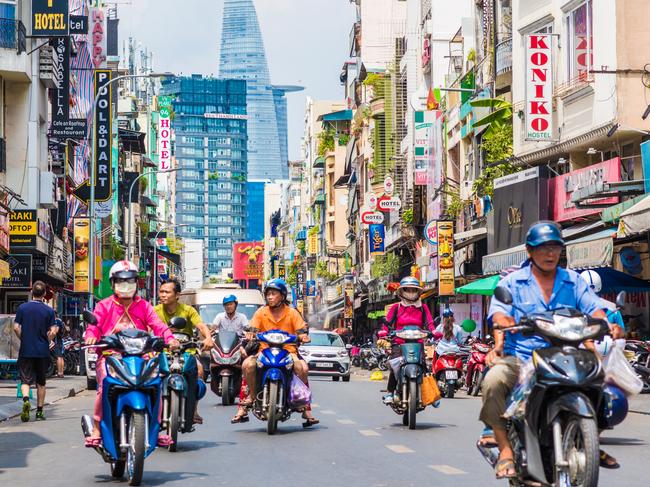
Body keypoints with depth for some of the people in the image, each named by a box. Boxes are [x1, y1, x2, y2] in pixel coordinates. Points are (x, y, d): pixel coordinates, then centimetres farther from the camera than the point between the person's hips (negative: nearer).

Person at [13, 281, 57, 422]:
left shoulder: (22, 308, -2)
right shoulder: (48, 310, -3)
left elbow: (16, 328, -4)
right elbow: (53, 332, -7)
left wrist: (24, 339, 12)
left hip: (25, 351, -1)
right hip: (42, 352, 1)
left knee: (25, 380, 2)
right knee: (41, 382, 12)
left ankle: (26, 399, -27)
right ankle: (39, 411, 16)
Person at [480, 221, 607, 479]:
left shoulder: (573, 281, 17)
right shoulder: (512, 282, 10)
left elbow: (594, 308, 3)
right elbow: (500, 313, -7)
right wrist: (499, 342, -28)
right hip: (519, 360, -2)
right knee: (493, 380, -35)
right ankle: (505, 450, -22)